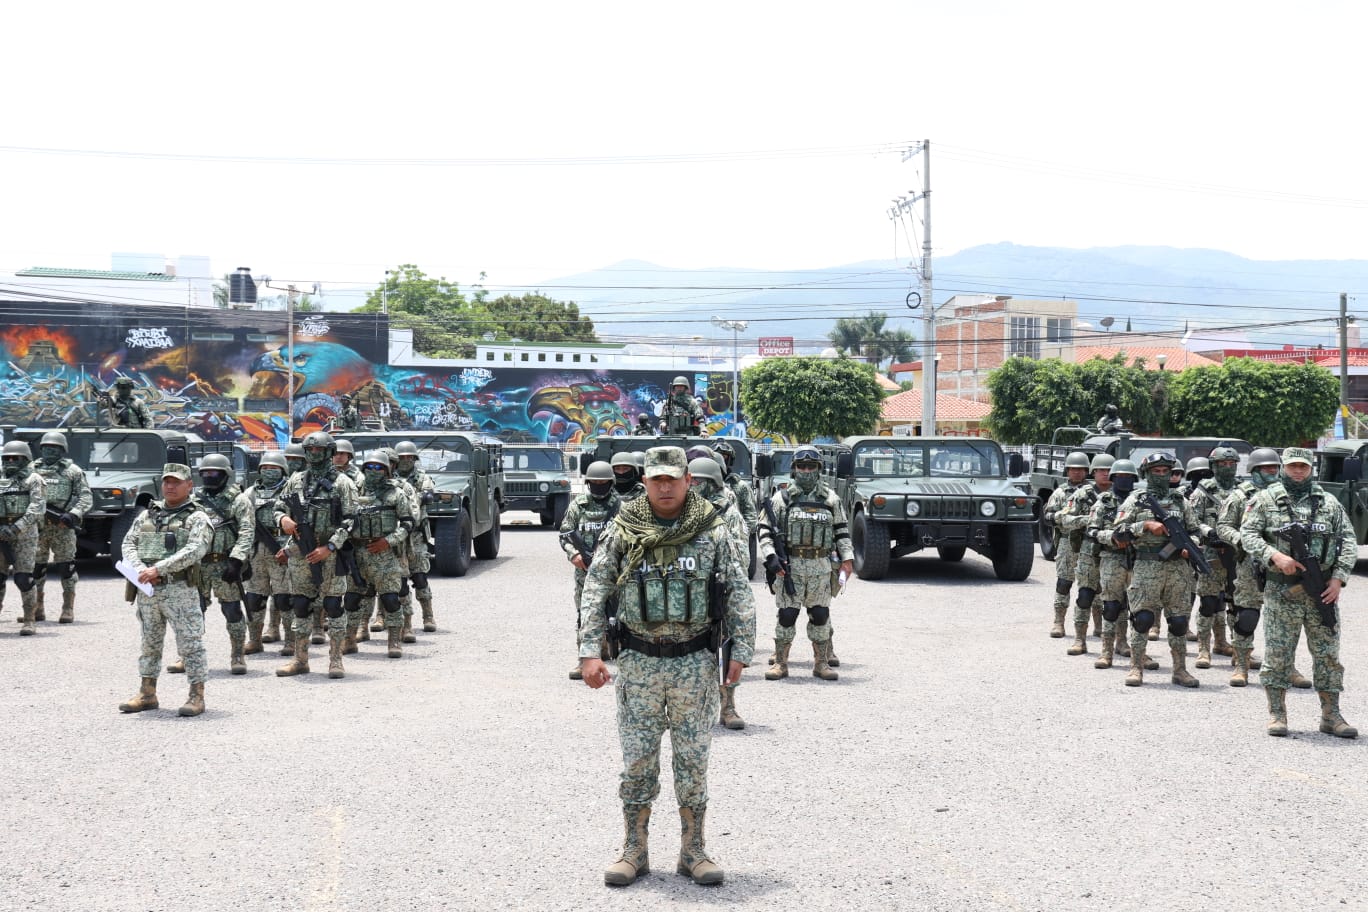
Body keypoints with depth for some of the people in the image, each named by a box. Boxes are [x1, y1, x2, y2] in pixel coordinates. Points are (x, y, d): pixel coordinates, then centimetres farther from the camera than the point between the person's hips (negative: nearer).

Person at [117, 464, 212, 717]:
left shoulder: (196, 518, -1)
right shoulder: (147, 514, 17)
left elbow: (194, 551, -15)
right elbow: (129, 543, 11)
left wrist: (158, 569, -22)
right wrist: (138, 568, -11)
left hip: (179, 589, -6)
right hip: (147, 590, 6)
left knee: (190, 642, -4)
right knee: (150, 643, 13)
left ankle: (197, 696, 1)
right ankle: (147, 694, 21)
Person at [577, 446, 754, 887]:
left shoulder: (712, 531, 0)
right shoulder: (623, 532, 0)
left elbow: (739, 594, 2)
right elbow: (595, 591, 2)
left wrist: (740, 651, -6)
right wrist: (590, 652, -5)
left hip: (695, 663, 0)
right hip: (638, 662, 0)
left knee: (693, 760, 6)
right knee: (637, 760, 5)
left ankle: (693, 851, 17)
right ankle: (634, 851, 16)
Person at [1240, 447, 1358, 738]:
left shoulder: (1329, 503, 11)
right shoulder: (1266, 500, 4)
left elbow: (1349, 541, 9)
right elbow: (1248, 534, -4)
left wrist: (1338, 578, -3)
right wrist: (1275, 556, -19)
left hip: (1322, 593, 2)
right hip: (1281, 593, -2)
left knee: (1328, 655, 5)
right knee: (1277, 654, 0)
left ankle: (1331, 715, 13)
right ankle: (1277, 714, 9)